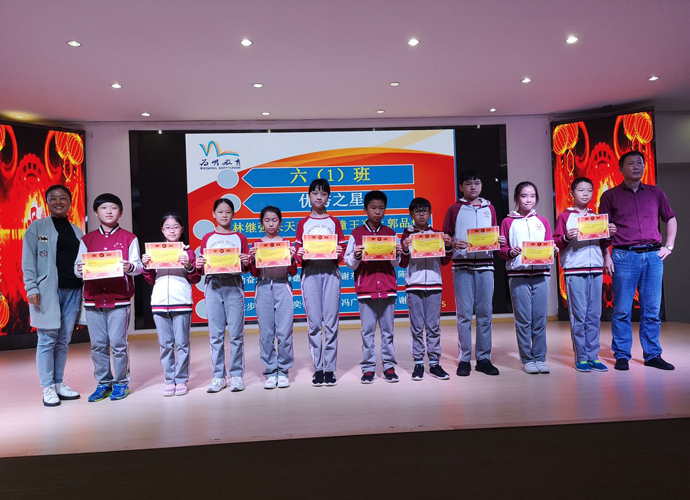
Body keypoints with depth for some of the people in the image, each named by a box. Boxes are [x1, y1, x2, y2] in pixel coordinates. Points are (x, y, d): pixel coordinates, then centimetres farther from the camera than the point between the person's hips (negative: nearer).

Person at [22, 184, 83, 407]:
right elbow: (28, 261, -2)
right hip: (47, 291, -4)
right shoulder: (37, 227, 4)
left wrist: (85, 289, 3)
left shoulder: (77, 232, 15)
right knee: (47, 340, -1)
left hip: (72, 291, 4)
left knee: (64, 340, 8)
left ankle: (59, 383, 18)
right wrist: (31, 288, -11)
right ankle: (48, 387, 8)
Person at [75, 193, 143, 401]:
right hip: (93, 299, 3)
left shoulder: (129, 238, 5)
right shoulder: (87, 239, 12)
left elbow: (138, 265, 0)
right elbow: (77, 266, 8)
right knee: (98, 344, 7)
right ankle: (103, 383, 19)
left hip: (119, 298, -3)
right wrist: (80, 269, -14)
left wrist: (130, 267, -22)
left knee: (118, 343, -1)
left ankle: (121, 383, 12)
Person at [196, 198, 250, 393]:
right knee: (215, 334, 2)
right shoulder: (207, 238, 12)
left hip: (234, 284, -1)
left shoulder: (240, 238, 10)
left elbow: (245, 269, 8)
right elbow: (202, 268, 11)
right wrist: (198, 266, -10)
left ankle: (236, 375, 8)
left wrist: (246, 263, -13)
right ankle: (218, 376, 11)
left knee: (236, 332, -2)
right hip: (213, 284, 1)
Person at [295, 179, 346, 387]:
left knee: (331, 321, -2)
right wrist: (300, 255, -12)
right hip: (310, 272, 0)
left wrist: (339, 254, -11)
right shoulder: (303, 223, 13)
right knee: (314, 322, -1)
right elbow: (298, 254, 9)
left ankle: (330, 369, 6)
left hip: (330, 272, 0)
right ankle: (317, 369, 8)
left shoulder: (334, 222, 12)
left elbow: (342, 252, 10)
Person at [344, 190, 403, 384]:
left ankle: (389, 366, 15)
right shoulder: (356, 233, 5)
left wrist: (397, 254, -9)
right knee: (367, 330, 2)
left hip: (387, 287, 2)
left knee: (388, 329, 6)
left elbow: (396, 264, 11)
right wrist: (356, 256, -16)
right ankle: (368, 368, 11)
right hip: (365, 288, -1)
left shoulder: (390, 233, 10)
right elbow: (350, 264, 3)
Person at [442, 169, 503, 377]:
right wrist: (453, 244, -15)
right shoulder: (454, 209, 7)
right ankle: (464, 359, 6)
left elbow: (494, 236, 17)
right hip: (462, 266, -2)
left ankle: (483, 358, 12)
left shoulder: (489, 208, 14)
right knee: (464, 314, -1)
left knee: (485, 313, 3)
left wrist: (499, 242, -4)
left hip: (485, 265, 2)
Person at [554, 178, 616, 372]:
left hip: (596, 270, 5)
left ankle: (593, 357, 13)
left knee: (594, 316, 6)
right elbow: (556, 243, -2)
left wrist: (610, 234, 1)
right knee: (578, 315, -3)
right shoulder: (565, 216, 2)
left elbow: (602, 244, 20)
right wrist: (566, 237, -21)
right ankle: (581, 358, 5)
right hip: (574, 271, -5)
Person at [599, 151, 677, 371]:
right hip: (624, 256, -3)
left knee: (652, 310, 7)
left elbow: (671, 219, 23)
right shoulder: (610, 195, 4)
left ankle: (652, 355, 17)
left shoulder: (655, 193, 14)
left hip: (653, 256, 3)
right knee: (622, 310, 0)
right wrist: (606, 256, -6)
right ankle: (621, 356, 9)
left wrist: (669, 246, 12)